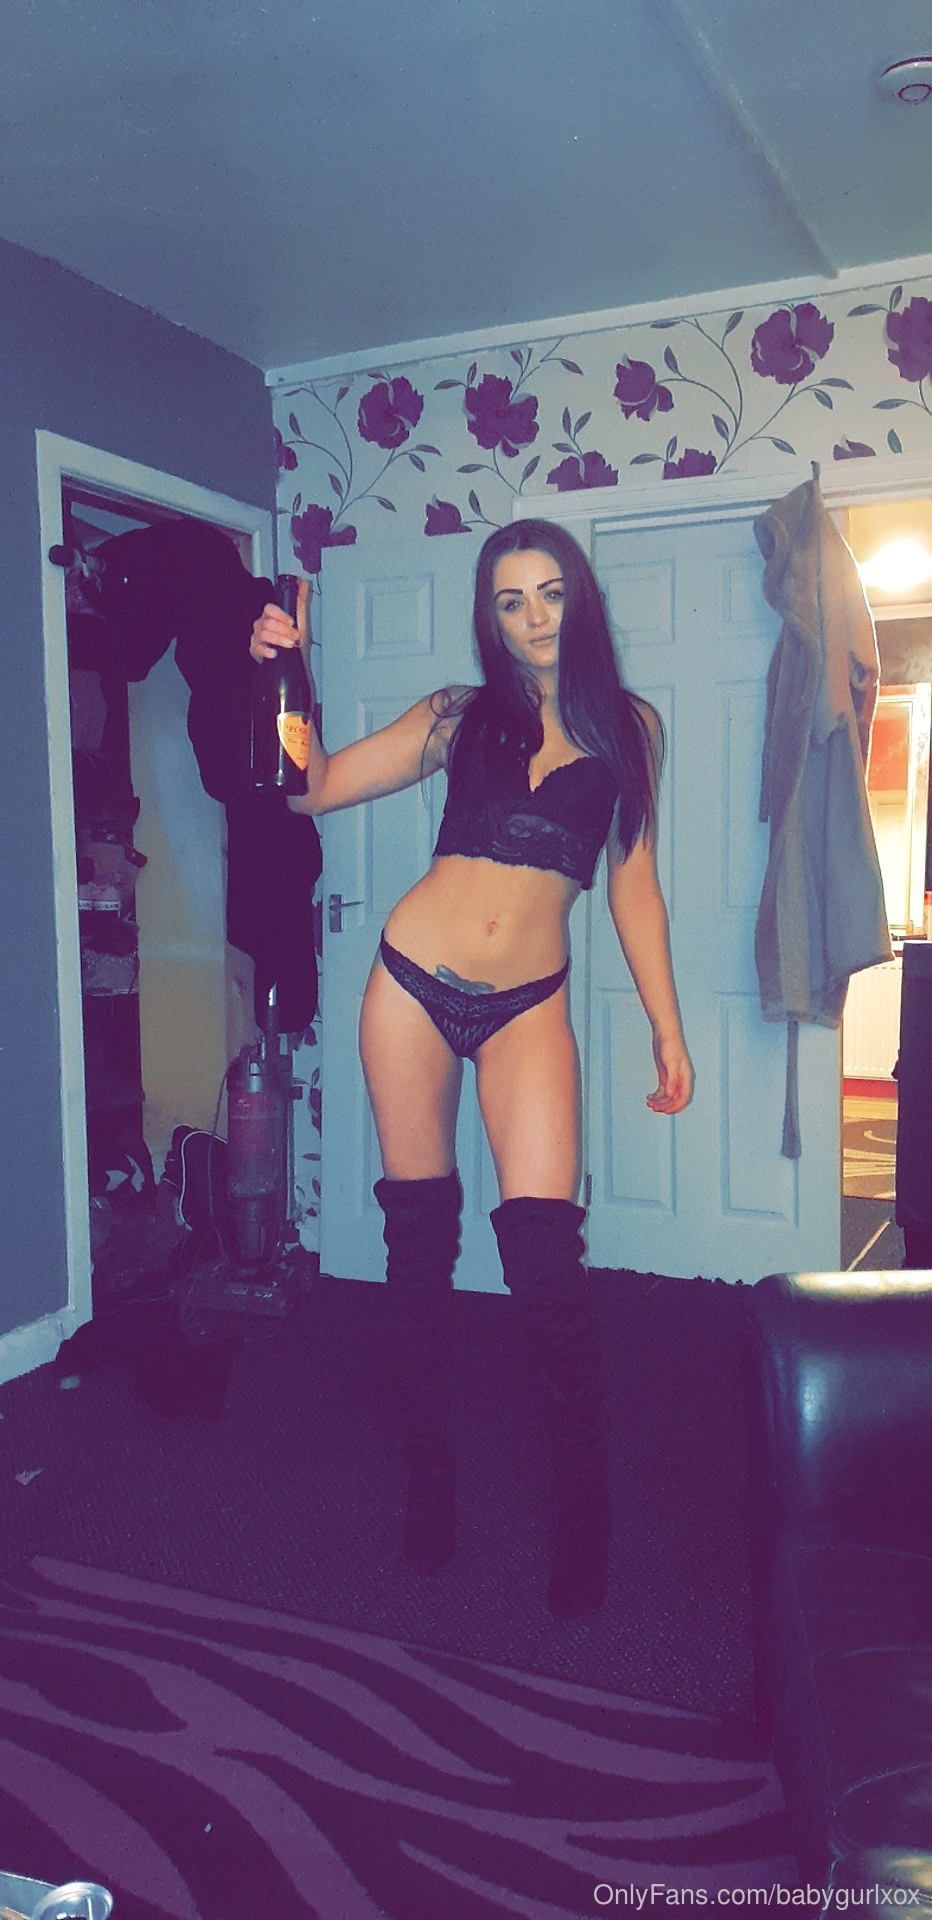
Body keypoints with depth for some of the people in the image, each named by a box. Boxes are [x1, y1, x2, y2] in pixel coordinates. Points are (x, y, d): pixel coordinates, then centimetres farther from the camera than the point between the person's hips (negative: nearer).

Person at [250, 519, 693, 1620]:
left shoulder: (629, 728, 8)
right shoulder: (459, 716, 7)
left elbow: (633, 884, 10)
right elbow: (314, 787, 3)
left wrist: (666, 1023, 6)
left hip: (527, 1003, -1)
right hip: (413, 981, 1)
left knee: (543, 1258, -11)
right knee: (419, 1238, 8)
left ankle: (583, 1509, 9)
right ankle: (429, 1477, 27)